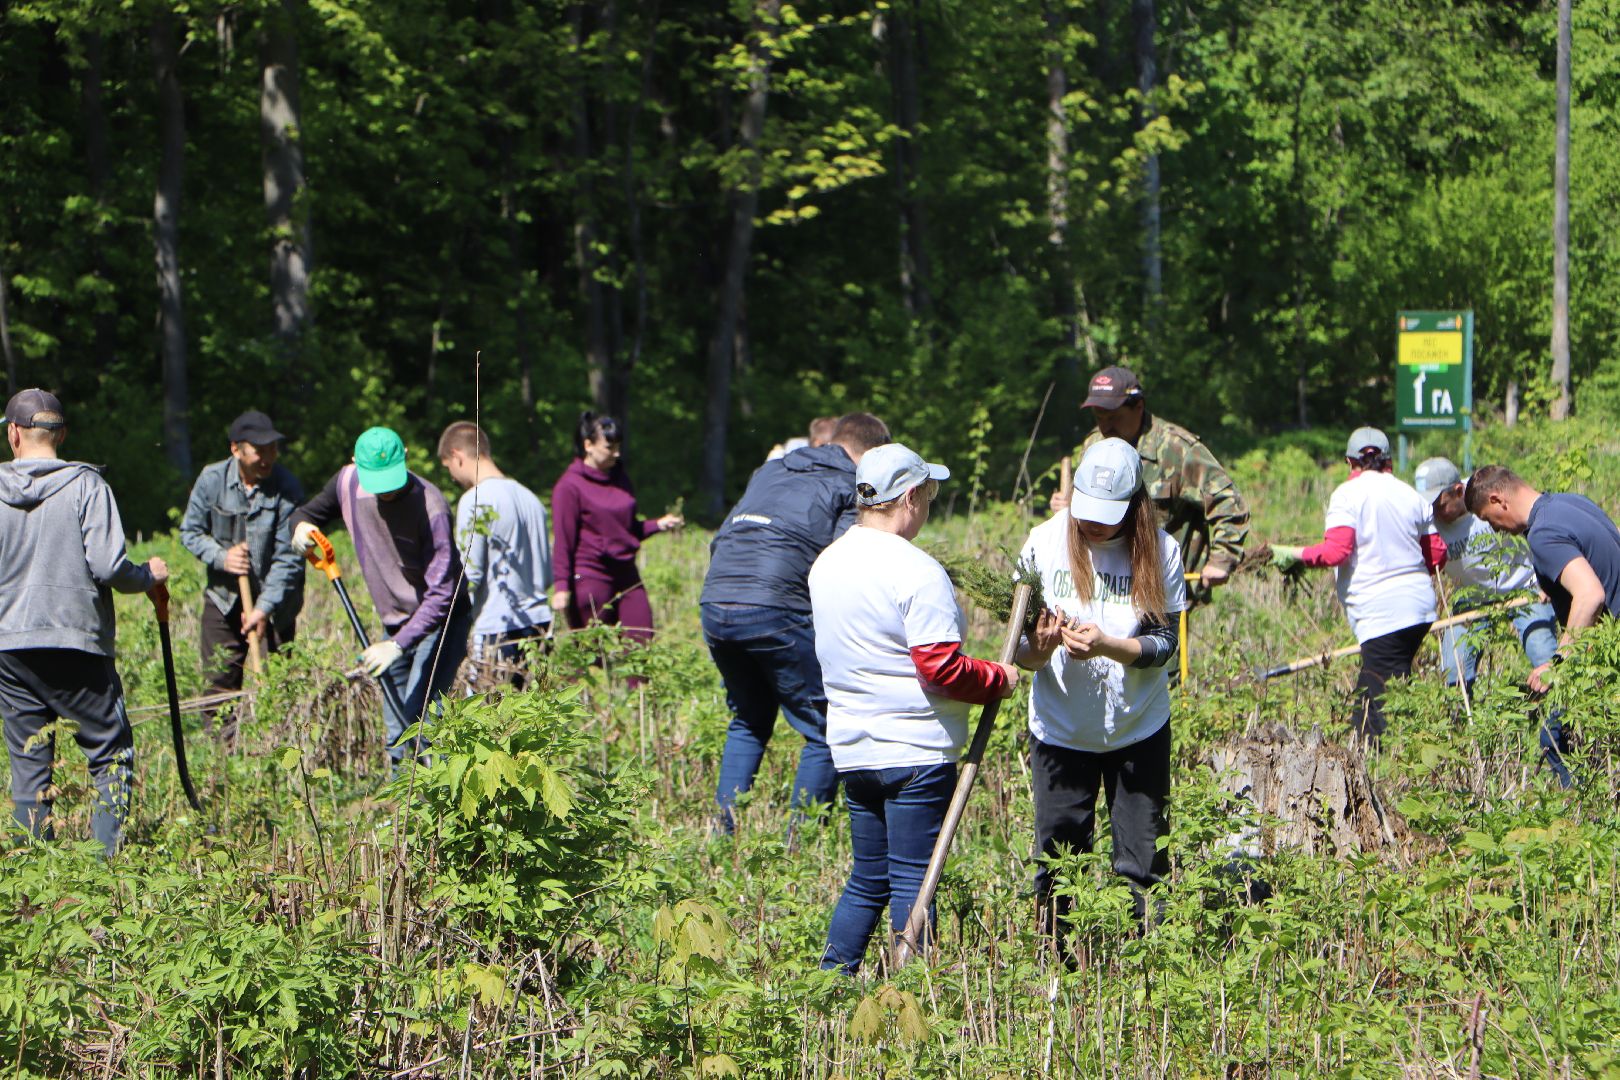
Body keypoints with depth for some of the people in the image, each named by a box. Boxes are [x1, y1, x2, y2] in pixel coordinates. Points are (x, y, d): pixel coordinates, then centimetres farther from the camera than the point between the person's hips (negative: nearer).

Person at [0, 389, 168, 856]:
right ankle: (109, 854, -5)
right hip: (77, 642, -3)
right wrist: (149, 576, 6)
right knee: (111, 752, 5)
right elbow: (108, 566, -14)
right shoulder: (85, 484, -7)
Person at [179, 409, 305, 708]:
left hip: (274, 605, -2)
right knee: (218, 681, 3)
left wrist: (264, 608, -22)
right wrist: (221, 557, -16)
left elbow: (288, 559, -16)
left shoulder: (287, 489, -16)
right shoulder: (212, 480, -8)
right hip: (223, 597, 2)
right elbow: (190, 531, 3)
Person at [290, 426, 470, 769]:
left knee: (417, 719, -21)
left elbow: (441, 593, -28)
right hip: (395, 624, 7)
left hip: (440, 623, -7)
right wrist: (301, 524, -10)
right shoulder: (347, 483, -6)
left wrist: (399, 645, -35)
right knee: (397, 736, 9)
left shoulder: (430, 506, -25)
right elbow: (310, 512, 15)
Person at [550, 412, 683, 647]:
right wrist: (562, 587, -17)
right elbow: (563, 541, -11)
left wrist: (659, 524, 5)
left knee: (641, 644, 0)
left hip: (626, 575, 7)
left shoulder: (621, 479, 12)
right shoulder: (569, 485, -8)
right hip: (591, 579, -7)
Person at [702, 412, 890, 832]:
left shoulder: (770, 471, 27)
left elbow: (719, 541, 26)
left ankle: (723, 834, 17)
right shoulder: (853, 486, 7)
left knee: (748, 723, 25)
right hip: (775, 611, -7)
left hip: (714, 604, 7)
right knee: (823, 730, 6)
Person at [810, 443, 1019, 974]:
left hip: (852, 747, 7)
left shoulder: (826, 564, 8)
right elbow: (940, 669, -20)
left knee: (868, 878, 16)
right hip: (916, 751, -7)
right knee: (912, 880, -1)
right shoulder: (916, 572, -17)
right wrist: (998, 679, -6)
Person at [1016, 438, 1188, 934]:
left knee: (1143, 866, 4)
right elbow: (1021, 653, -5)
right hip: (1061, 730, 0)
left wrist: (1105, 645, -28)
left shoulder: (1160, 550, -7)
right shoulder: (1045, 543, -7)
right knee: (1057, 869, 3)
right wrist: (1041, 646, -29)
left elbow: (1164, 642, -11)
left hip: (1139, 730, 0)